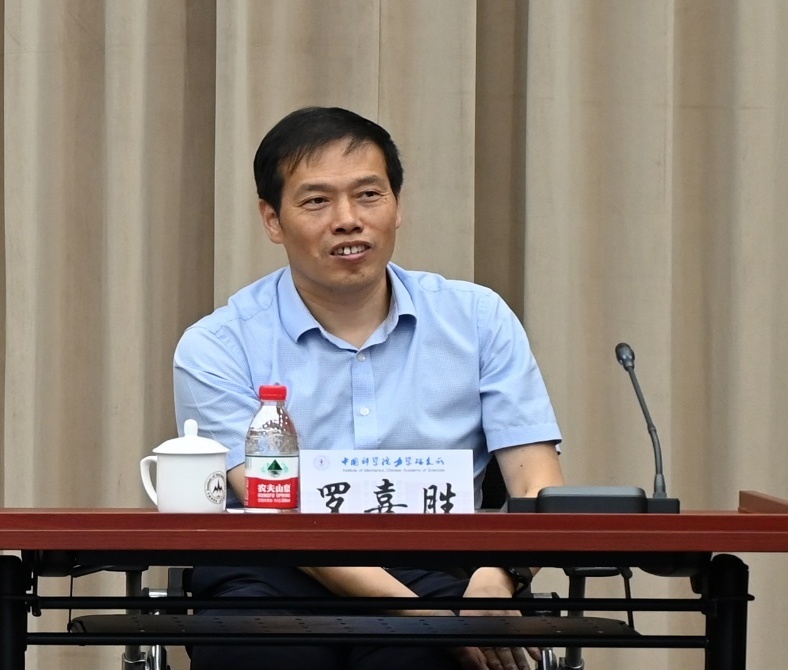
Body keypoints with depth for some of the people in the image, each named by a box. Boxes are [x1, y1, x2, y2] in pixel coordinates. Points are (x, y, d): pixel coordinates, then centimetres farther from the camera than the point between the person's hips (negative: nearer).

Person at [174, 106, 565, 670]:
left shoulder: (478, 320, 10)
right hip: (278, 580, -1)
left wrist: (497, 574, -19)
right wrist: (425, 614, -23)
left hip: (436, 570, 1)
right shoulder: (219, 348, 2)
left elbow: (539, 487, 4)